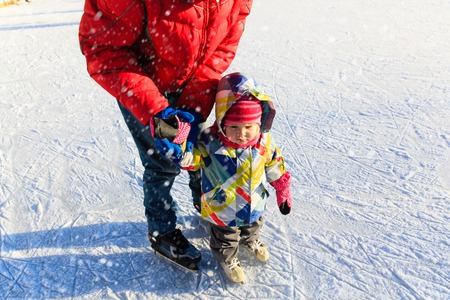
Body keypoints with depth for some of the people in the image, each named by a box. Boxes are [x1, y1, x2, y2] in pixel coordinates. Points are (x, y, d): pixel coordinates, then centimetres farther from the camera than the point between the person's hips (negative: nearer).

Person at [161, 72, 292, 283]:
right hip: (222, 210, -4)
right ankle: (228, 260, 57)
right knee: (226, 240, 24)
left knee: (253, 228, 36)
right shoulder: (210, 143, -32)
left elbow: (275, 168, -4)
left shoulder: (264, 142, -20)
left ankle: (251, 242, 71)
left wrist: (283, 192, 6)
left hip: (255, 205, 4)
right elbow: (189, 158, -40)